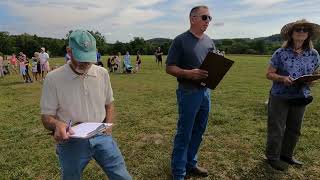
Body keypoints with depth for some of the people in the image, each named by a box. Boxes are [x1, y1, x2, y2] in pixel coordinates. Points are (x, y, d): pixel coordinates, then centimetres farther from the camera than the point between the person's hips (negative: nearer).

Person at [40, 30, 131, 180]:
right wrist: (57, 124, -26)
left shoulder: (103, 73, 1)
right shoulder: (53, 78, -9)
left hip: (101, 137, 2)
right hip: (70, 141, -2)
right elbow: (46, 116, -4)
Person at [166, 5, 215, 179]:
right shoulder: (181, 40, -8)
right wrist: (188, 73, -25)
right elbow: (169, 67, -10)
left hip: (205, 92, 7)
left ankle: (190, 164, 33)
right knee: (184, 134, 2)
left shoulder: (210, 42, 11)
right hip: (188, 92, -7)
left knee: (198, 132, 15)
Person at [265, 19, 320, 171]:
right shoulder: (281, 53, -10)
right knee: (276, 129, 4)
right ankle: (273, 157, 22)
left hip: (301, 98, 5)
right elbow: (269, 74, -7)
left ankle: (286, 154, 36)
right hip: (280, 97, -4)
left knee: (294, 129, 16)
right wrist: (282, 78, -25)